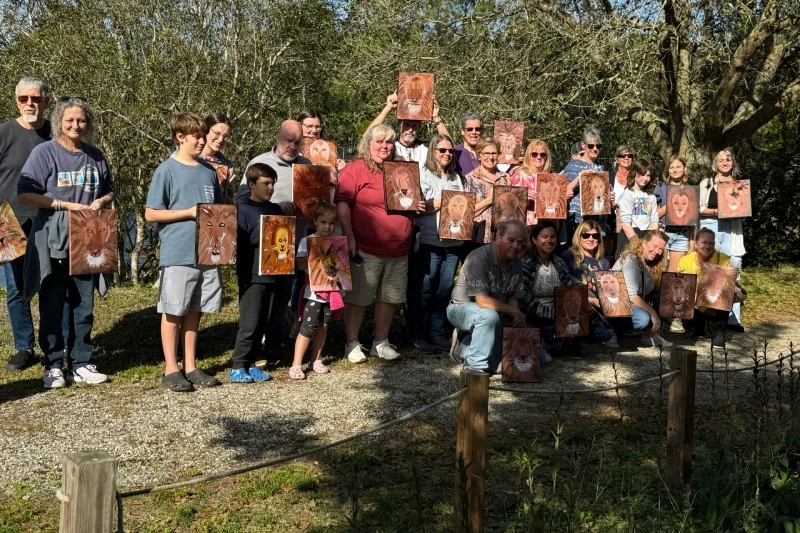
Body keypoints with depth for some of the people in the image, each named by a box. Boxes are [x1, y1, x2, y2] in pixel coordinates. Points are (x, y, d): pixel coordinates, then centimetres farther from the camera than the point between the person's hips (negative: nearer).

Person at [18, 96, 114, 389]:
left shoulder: (95, 156, 8)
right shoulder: (44, 152, -6)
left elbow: (109, 191, 18)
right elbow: (25, 195, -11)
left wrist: (100, 203, -5)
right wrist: (67, 205, -16)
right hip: (52, 241, -4)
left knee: (83, 304, 8)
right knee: (52, 305, 1)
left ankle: (81, 364, 17)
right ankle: (53, 365, 10)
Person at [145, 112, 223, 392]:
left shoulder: (209, 171, 11)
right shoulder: (167, 171, -5)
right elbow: (150, 213, -7)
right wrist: (189, 212, -13)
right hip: (177, 253, -5)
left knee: (194, 311, 12)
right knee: (173, 311, 3)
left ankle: (191, 366, 21)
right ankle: (171, 369, 13)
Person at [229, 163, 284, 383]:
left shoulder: (276, 210, 13)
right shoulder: (243, 209, -7)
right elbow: (239, 243, -13)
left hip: (271, 274, 7)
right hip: (252, 276, -7)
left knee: (261, 322, 11)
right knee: (249, 323, -5)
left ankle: (251, 363, 20)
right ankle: (238, 366, 5)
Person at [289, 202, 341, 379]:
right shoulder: (307, 241, -5)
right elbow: (300, 264, -12)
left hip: (332, 290, 4)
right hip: (314, 291, -4)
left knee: (323, 325, 11)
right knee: (308, 327, -7)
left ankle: (316, 360, 23)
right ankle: (296, 364, -3)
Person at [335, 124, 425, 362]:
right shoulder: (355, 169, -3)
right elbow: (342, 202, -10)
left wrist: (418, 205, 5)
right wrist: (349, 236, -18)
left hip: (398, 251, 6)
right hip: (366, 249, -5)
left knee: (389, 298, 11)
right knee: (358, 298, 1)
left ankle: (381, 342, 24)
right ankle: (352, 344, 14)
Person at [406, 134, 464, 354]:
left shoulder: (456, 178, 18)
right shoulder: (423, 175, 0)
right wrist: (442, 202, -15)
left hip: (453, 241, 5)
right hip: (429, 241, -5)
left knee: (445, 289, 7)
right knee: (423, 288, -1)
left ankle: (436, 332, 18)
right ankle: (416, 334, 8)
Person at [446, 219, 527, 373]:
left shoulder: (517, 263, -4)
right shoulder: (479, 258, -27)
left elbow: (513, 297, 3)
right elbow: (482, 301, -31)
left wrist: (517, 319, -18)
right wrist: (514, 312, -24)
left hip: (491, 315, 7)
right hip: (462, 308, -7)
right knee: (489, 315, -38)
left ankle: (465, 346, 15)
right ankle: (477, 365, -23)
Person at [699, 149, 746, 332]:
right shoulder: (707, 183, 8)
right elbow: (699, 209, 3)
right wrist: (716, 211, -14)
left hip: (732, 230, 2)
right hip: (711, 228, -2)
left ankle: (733, 318, 0)